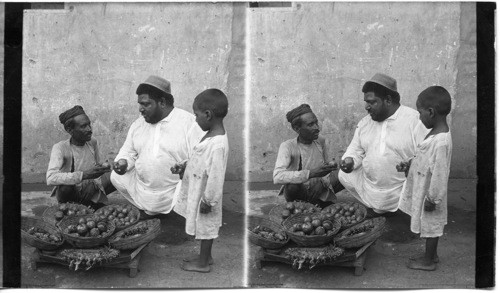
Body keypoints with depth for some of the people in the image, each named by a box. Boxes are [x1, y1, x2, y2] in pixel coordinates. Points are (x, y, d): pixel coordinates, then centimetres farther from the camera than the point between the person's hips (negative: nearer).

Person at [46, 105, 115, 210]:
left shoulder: (92, 143, -3)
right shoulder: (60, 147, -20)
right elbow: (51, 178, -36)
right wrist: (84, 175, -44)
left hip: (89, 191, 5)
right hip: (68, 193, -5)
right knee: (65, 187, -40)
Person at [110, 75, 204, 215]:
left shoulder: (190, 124, -12)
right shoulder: (138, 124, 7)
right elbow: (128, 152, 14)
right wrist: (123, 162, -8)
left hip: (173, 196, -5)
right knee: (116, 177, -10)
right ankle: (146, 210, 11)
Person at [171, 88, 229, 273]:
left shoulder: (218, 145, -31)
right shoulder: (211, 135, -1)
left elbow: (216, 176, -27)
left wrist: (208, 200, -20)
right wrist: (184, 167, 4)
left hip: (204, 197, -9)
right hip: (198, 193, 9)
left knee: (205, 228, 10)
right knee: (206, 228, 23)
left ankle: (203, 263, 27)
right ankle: (206, 256, 40)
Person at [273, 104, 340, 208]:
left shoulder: (320, 141, -2)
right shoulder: (288, 146, -19)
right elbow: (277, 177, -34)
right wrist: (311, 173, -41)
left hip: (319, 190, 7)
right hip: (297, 192, -7)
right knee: (293, 186, -36)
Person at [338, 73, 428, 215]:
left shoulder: (415, 121, -13)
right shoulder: (365, 122, 6)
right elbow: (355, 150, 11)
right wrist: (350, 160, -10)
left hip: (401, 194, -5)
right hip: (368, 186, 5)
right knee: (344, 175, -8)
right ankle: (375, 208, 12)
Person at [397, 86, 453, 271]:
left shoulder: (441, 142, -30)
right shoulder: (436, 133, 1)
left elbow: (439, 174, -26)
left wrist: (432, 198, -20)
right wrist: (409, 165, 5)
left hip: (429, 195, -9)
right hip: (423, 191, 9)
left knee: (430, 226, 8)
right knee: (431, 226, 22)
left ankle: (428, 261, 24)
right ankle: (431, 254, 37)